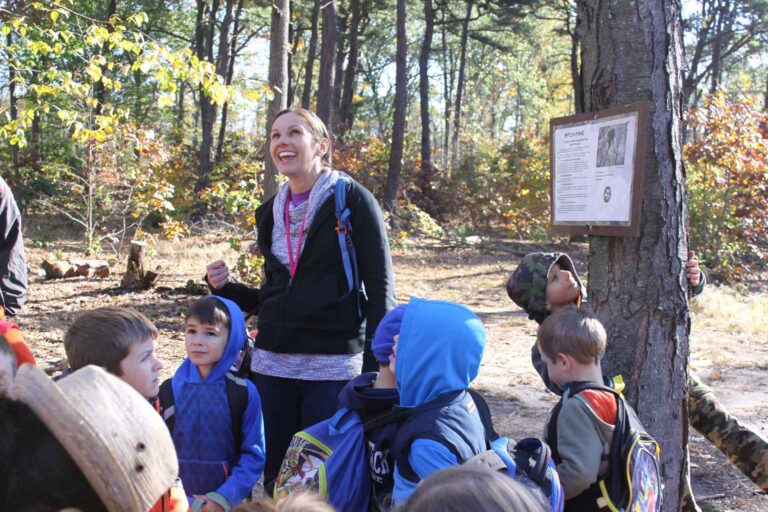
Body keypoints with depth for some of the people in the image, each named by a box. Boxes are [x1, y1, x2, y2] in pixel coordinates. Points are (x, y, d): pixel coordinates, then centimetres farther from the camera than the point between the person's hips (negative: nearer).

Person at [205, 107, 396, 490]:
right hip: (272, 365, 5)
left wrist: (375, 369, -14)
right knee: (276, 477, 8)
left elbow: (380, 289, -8)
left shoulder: (353, 201, -6)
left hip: (333, 367, -5)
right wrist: (226, 288, 2)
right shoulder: (270, 212, 11)